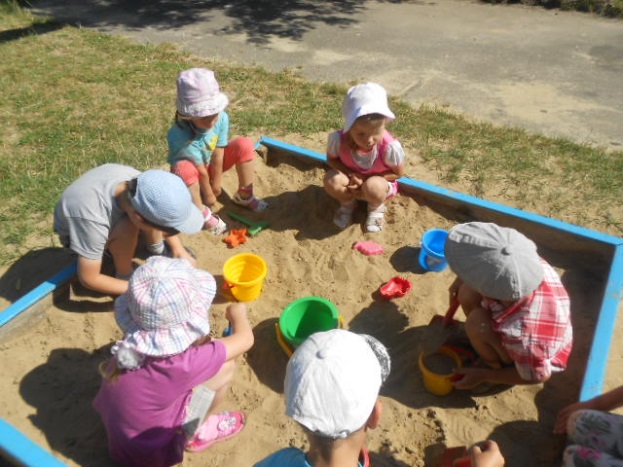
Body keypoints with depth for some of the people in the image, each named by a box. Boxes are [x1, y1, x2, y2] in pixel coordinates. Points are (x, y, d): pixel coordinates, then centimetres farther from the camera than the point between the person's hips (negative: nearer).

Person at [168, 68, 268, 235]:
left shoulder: (222, 118, -26)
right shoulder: (179, 136, -38)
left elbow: (217, 156, -21)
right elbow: (200, 170, -28)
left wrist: (216, 185, -13)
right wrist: (208, 195, -18)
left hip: (210, 163, 4)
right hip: (192, 169, -4)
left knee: (245, 145, -19)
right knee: (183, 168, -40)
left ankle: (244, 195, -3)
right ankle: (202, 212, -17)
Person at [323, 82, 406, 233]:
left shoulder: (390, 147, -35)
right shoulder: (338, 139, -31)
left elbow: (399, 173, -16)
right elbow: (331, 159, -8)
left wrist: (366, 178, -24)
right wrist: (350, 175, -25)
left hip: (379, 182, -2)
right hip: (351, 180, 2)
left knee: (373, 187, -36)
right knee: (332, 180, -29)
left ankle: (376, 208, 4)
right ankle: (347, 203, 7)